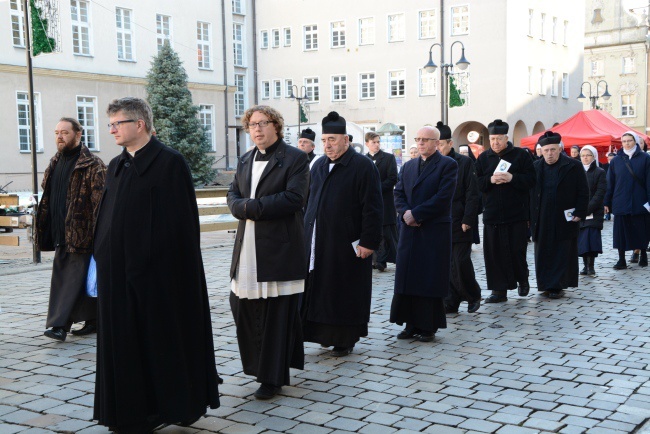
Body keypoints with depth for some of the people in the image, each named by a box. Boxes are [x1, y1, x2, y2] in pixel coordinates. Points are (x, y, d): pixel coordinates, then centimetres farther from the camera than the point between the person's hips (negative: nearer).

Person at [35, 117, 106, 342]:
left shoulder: (91, 164, -9)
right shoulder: (55, 163, 16)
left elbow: (100, 201, -15)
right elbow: (47, 196, 22)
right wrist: (46, 229, 16)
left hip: (81, 232, -8)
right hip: (61, 233, 9)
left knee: (74, 278, -6)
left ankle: (61, 324, -6)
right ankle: (93, 320, 19)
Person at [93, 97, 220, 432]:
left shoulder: (170, 163, -9)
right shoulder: (116, 166, 13)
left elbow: (179, 222, -12)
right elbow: (106, 217, 17)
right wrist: (102, 256, 10)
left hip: (157, 272, -7)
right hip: (118, 272, 7)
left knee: (163, 339, 5)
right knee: (125, 340, 11)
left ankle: (175, 404, 21)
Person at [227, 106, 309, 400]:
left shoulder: (294, 158, -4)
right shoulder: (245, 160, 17)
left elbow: (295, 197, -15)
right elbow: (233, 196, 12)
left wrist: (253, 206, -15)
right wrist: (244, 208, -12)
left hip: (279, 248, -6)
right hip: (248, 251, 6)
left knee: (276, 312, 0)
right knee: (243, 306, 6)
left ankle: (273, 377, 11)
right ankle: (260, 362, 27)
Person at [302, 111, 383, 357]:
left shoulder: (362, 166, -9)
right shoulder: (319, 166, 12)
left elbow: (372, 208, -13)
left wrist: (368, 241, -17)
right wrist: (306, 233, 14)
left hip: (347, 245, -6)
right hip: (318, 244, 6)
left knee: (346, 293, 3)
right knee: (321, 289, 10)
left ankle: (345, 339, 14)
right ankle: (325, 332, 23)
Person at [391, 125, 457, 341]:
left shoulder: (447, 165, -4)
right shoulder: (408, 166, 16)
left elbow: (443, 197, -14)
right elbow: (399, 193, 10)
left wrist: (415, 214, -15)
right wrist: (405, 213, -10)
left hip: (434, 232, -5)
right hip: (409, 230, 6)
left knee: (431, 280, 0)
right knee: (407, 277, 6)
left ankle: (429, 326, 9)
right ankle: (411, 324, 15)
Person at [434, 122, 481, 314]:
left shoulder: (464, 162, -2)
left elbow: (472, 194, -5)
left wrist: (467, 220, -11)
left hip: (460, 224, -3)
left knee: (461, 262, -3)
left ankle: (473, 296, 19)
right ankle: (451, 302, 13)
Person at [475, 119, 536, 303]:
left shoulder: (521, 155, 2)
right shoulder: (483, 158, 9)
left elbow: (530, 180, -4)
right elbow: (477, 183, 4)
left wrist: (512, 178, -18)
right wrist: (490, 180, -14)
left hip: (517, 213, -2)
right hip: (492, 214, 2)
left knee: (517, 250, 2)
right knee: (494, 252, 0)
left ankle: (522, 280, 28)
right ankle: (499, 290, 8)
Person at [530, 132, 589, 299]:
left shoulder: (574, 166, -2)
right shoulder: (535, 168, 7)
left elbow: (583, 192, 0)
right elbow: (529, 192, 11)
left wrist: (579, 213, -8)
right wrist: (529, 216, 6)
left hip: (564, 220, -3)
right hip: (541, 221, 3)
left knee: (563, 255, 0)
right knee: (543, 254, 6)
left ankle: (557, 285, 5)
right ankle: (546, 285, 14)